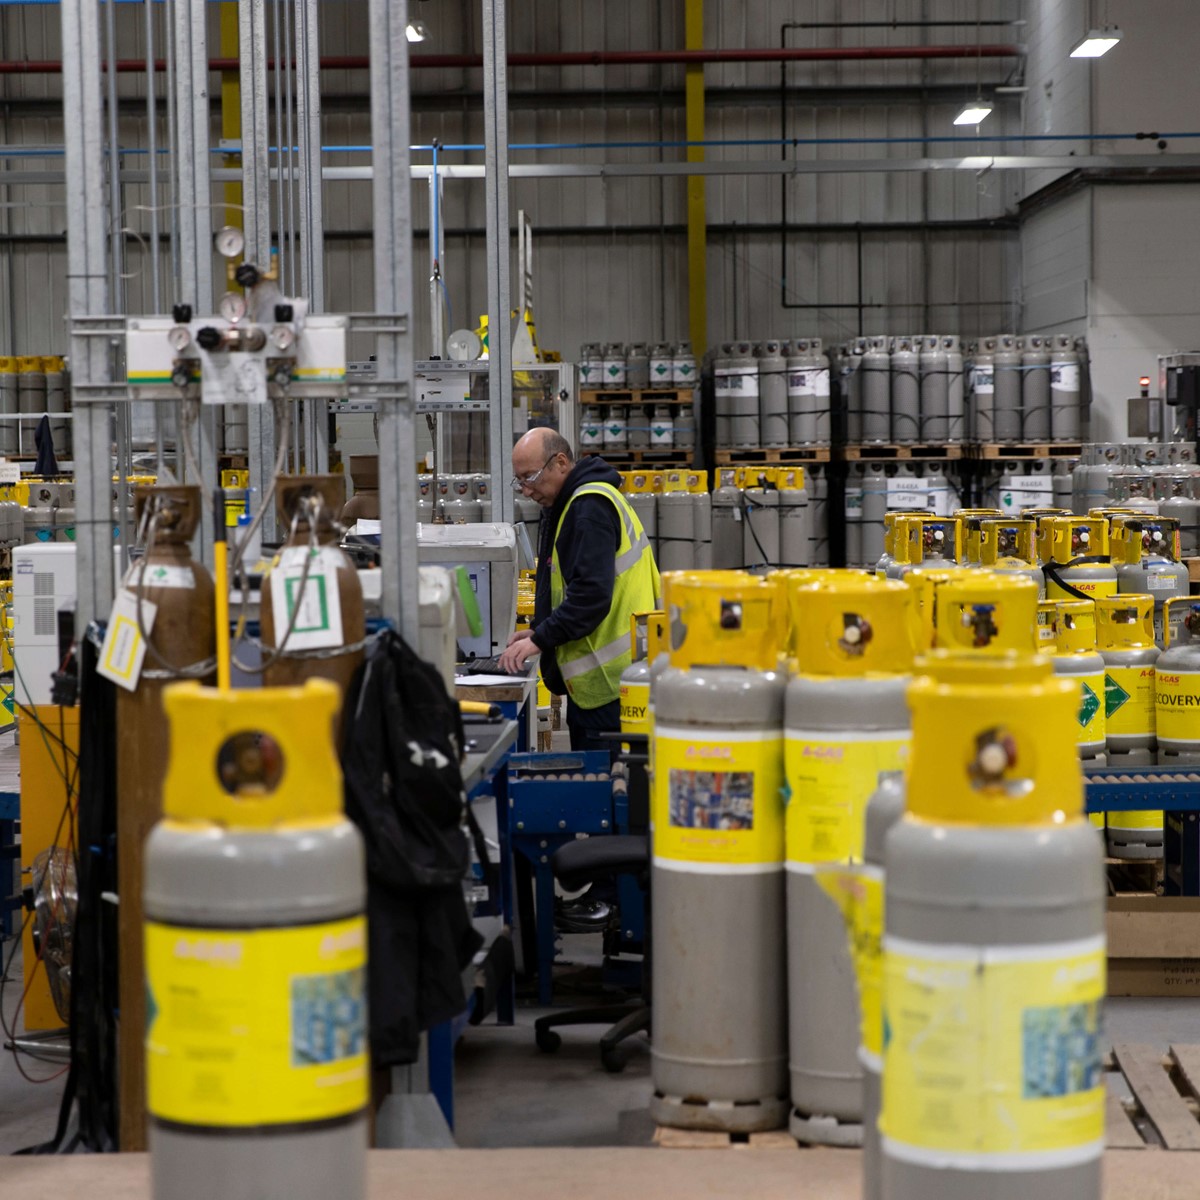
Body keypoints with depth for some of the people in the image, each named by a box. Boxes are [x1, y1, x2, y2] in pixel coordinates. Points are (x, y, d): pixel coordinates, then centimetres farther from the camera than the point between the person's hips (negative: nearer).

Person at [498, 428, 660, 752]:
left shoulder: (591, 508, -16)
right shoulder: (566, 507, 17)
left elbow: (592, 592, -25)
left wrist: (541, 639, -22)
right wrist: (538, 630, 11)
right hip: (592, 681, 11)